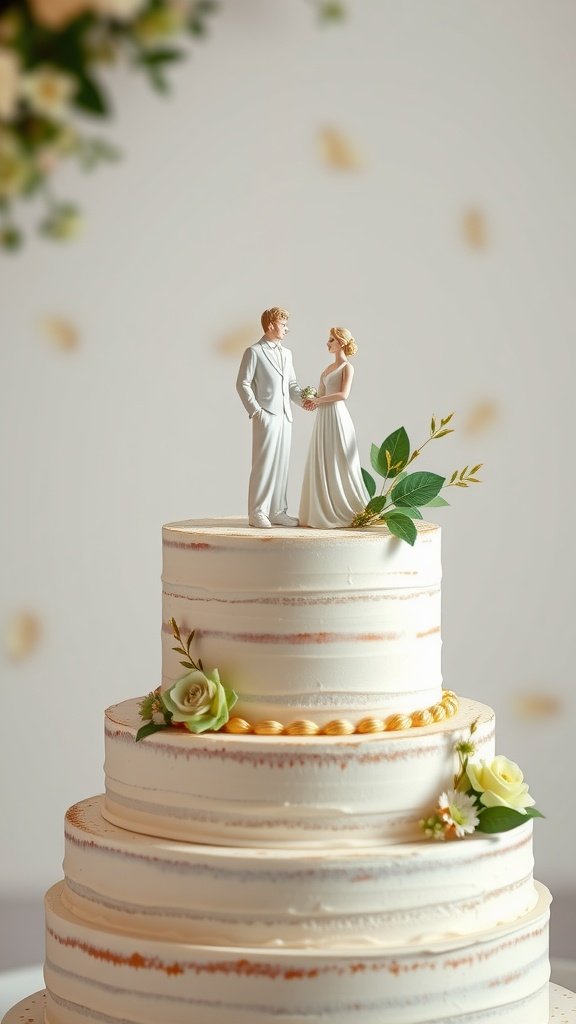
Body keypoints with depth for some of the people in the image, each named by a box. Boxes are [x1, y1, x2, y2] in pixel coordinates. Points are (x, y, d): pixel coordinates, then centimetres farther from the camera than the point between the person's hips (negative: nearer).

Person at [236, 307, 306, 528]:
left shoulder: (286, 353, 18)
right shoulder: (254, 352, -3)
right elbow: (243, 384, -6)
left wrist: (303, 399, 3)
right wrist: (256, 411, -12)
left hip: (285, 416, 7)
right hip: (266, 416, -7)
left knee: (281, 464, 8)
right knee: (264, 464, -7)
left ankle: (278, 511, 13)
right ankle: (257, 513, -2)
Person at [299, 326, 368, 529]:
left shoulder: (347, 367, -4)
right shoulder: (328, 369, 17)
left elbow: (343, 394, -16)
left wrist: (318, 400, -14)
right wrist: (312, 402, -5)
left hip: (337, 416, -8)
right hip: (323, 417, 8)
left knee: (339, 464, -5)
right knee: (321, 465, 6)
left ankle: (346, 511, 1)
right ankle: (324, 511, 9)